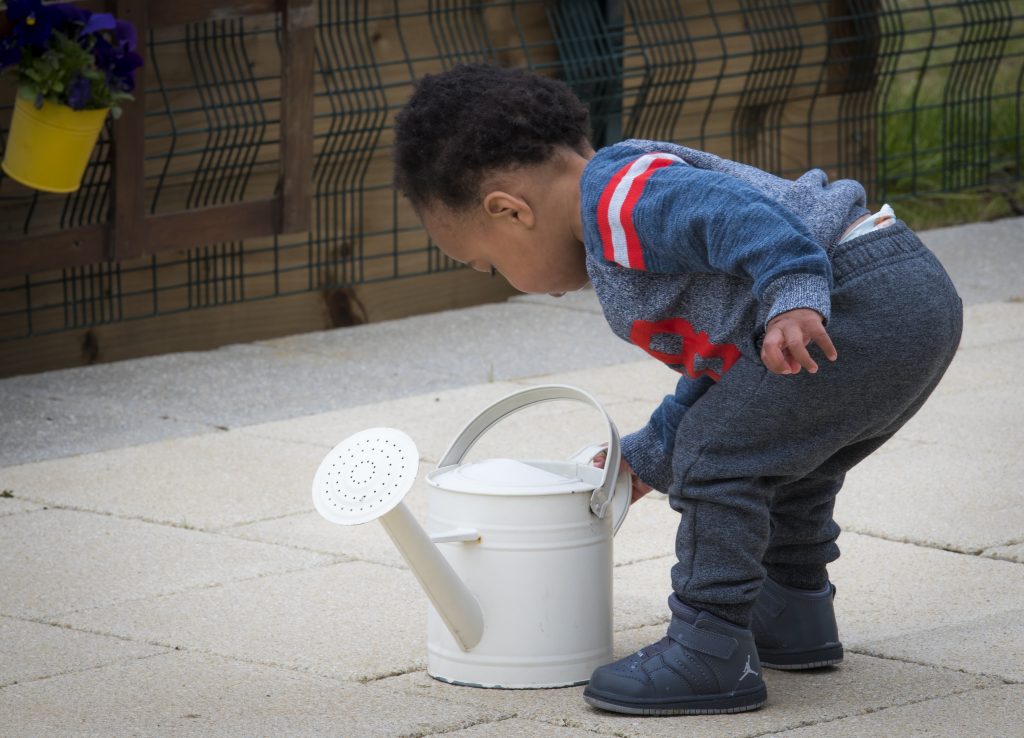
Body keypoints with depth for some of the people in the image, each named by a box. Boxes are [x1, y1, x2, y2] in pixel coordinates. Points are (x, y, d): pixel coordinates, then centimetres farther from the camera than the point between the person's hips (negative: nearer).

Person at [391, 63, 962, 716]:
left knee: (718, 456, -6)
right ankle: (795, 618, 39)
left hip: (866, 306, -11)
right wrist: (649, 456, 37)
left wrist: (793, 299, -39)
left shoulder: (621, 200, -9)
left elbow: (745, 219, -27)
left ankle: (711, 655, -2)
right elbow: (717, 365, 33)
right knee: (780, 460, 29)